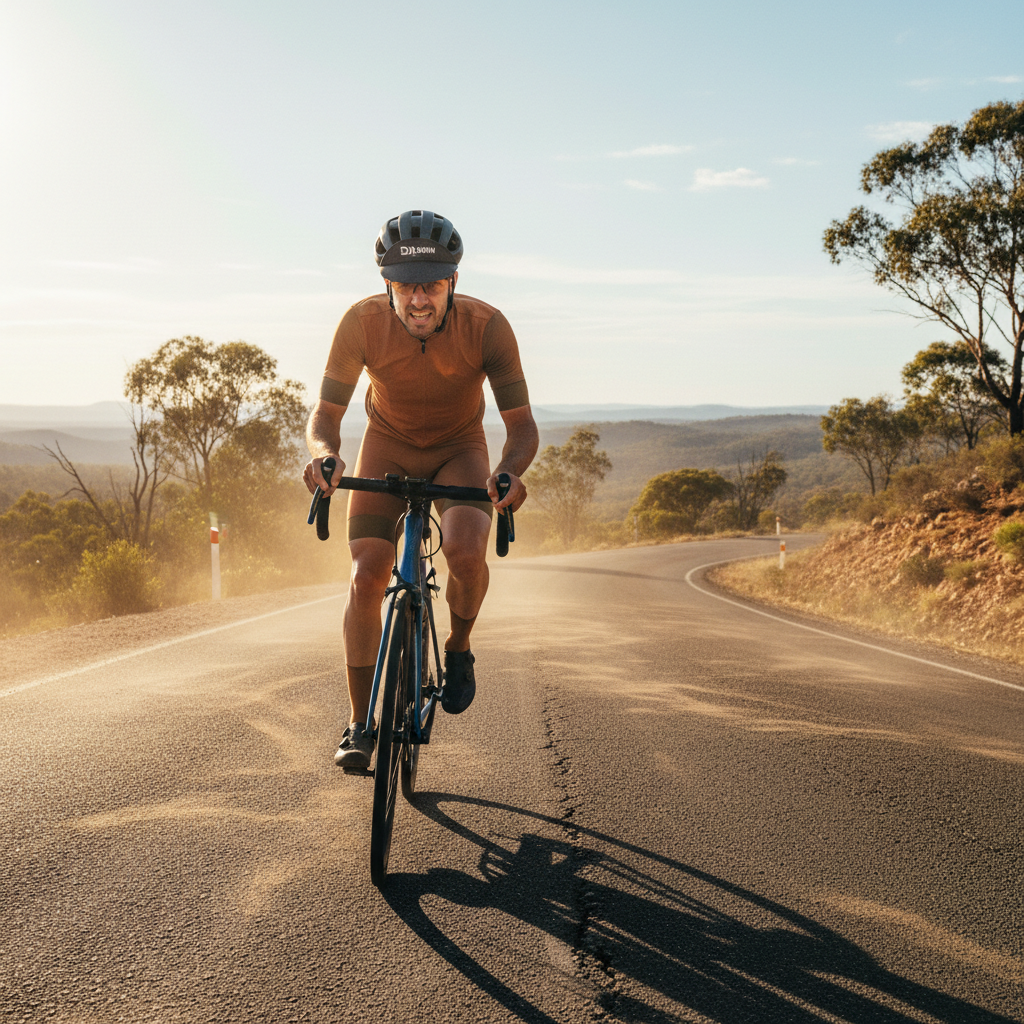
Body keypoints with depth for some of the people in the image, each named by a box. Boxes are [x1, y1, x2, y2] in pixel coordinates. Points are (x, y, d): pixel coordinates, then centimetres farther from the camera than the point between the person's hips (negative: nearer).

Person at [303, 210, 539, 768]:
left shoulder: (486, 326, -30)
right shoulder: (362, 322, -28)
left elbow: (521, 423, -28)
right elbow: (326, 412, -22)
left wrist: (509, 469, -50)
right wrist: (323, 453, -45)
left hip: (460, 449, -1)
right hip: (388, 447, 1)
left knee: (465, 551, -29)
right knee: (366, 576, -11)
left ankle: (458, 650, 3)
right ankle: (360, 725, 2)